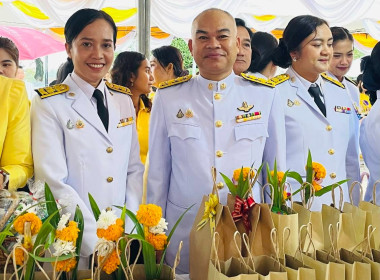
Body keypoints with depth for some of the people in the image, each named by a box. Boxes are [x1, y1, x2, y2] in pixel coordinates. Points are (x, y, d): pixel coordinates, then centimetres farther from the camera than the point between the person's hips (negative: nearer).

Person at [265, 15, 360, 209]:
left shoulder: (340, 93, 10)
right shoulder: (277, 94, -9)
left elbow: (351, 158, 13)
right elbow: (275, 161, -9)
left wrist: (355, 204, 12)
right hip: (296, 207, -5)